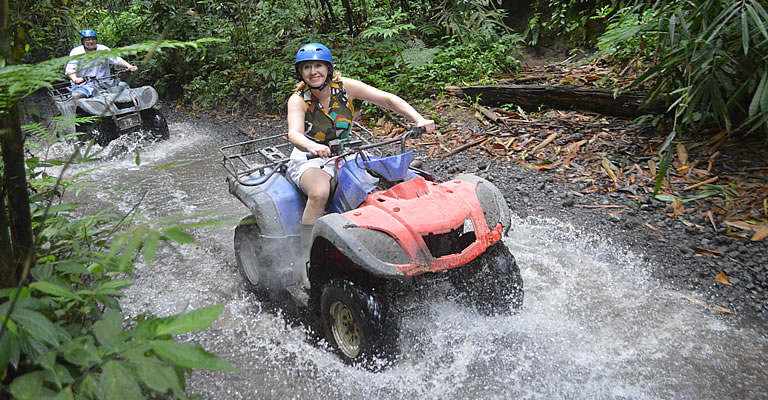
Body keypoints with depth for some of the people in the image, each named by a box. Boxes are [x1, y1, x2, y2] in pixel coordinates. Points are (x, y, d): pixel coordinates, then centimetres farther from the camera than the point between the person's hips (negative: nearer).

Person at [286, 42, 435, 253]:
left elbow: (387, 99, -10)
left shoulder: (344, 87, -6)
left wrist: (420, 121, -24)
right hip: (309, 159, -3)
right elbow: (294, 134, -31)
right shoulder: (298, 100, -12)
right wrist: (313, 147, -56)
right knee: (319, 193, -35)